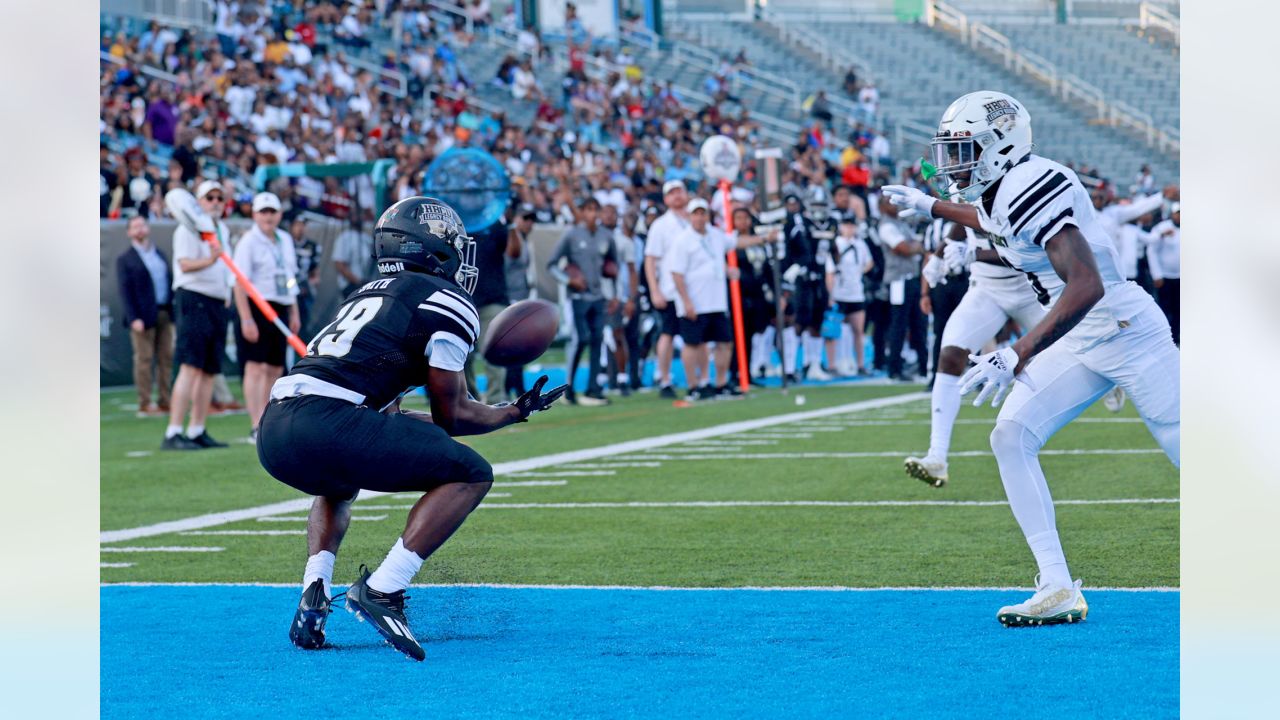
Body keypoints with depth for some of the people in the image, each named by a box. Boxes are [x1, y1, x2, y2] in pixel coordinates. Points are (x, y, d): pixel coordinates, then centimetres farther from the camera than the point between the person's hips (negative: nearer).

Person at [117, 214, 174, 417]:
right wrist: (134, 318, -15)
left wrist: (174, 309, 6)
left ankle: (166, 402, 10)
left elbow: (170, 282, 16)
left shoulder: (159, 254, 17)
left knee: (166, 358, 5)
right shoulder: (125, 260, 0)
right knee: (144, 359, -4)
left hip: (165, 314, 5)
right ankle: (144, 404, -2)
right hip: (143, 317, -5)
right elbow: (126, 291, -6)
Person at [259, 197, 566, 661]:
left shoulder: (371, 293, 31)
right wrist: (514, 413, 27)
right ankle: (381, 589, -9)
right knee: (470, 476, 3)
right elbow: (451, 417, 9)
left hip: (274, 430, 8)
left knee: (339, 483, 40)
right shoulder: (448, 304, 6)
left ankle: (314, 594, 16)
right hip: (326, 423, -8)